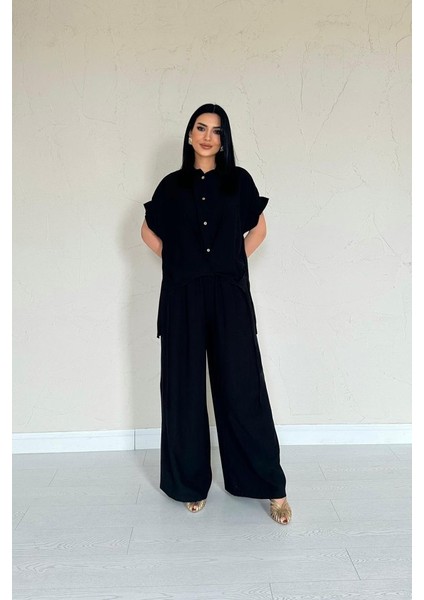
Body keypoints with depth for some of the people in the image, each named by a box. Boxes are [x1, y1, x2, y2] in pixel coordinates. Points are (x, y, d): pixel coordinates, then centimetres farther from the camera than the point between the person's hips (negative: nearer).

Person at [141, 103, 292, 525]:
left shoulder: (238, 180, 7)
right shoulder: (172, 185, 9)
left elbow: (258, 229, 14)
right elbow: (149, 231, 18)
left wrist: (232, 263, 3)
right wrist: (179, 263, 7)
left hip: (229, 295, -1)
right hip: (183, 297, 1)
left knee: (242, 388, -2)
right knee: (185, 388, 5)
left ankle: (272, 488, 8)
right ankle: (191, 483, 20)